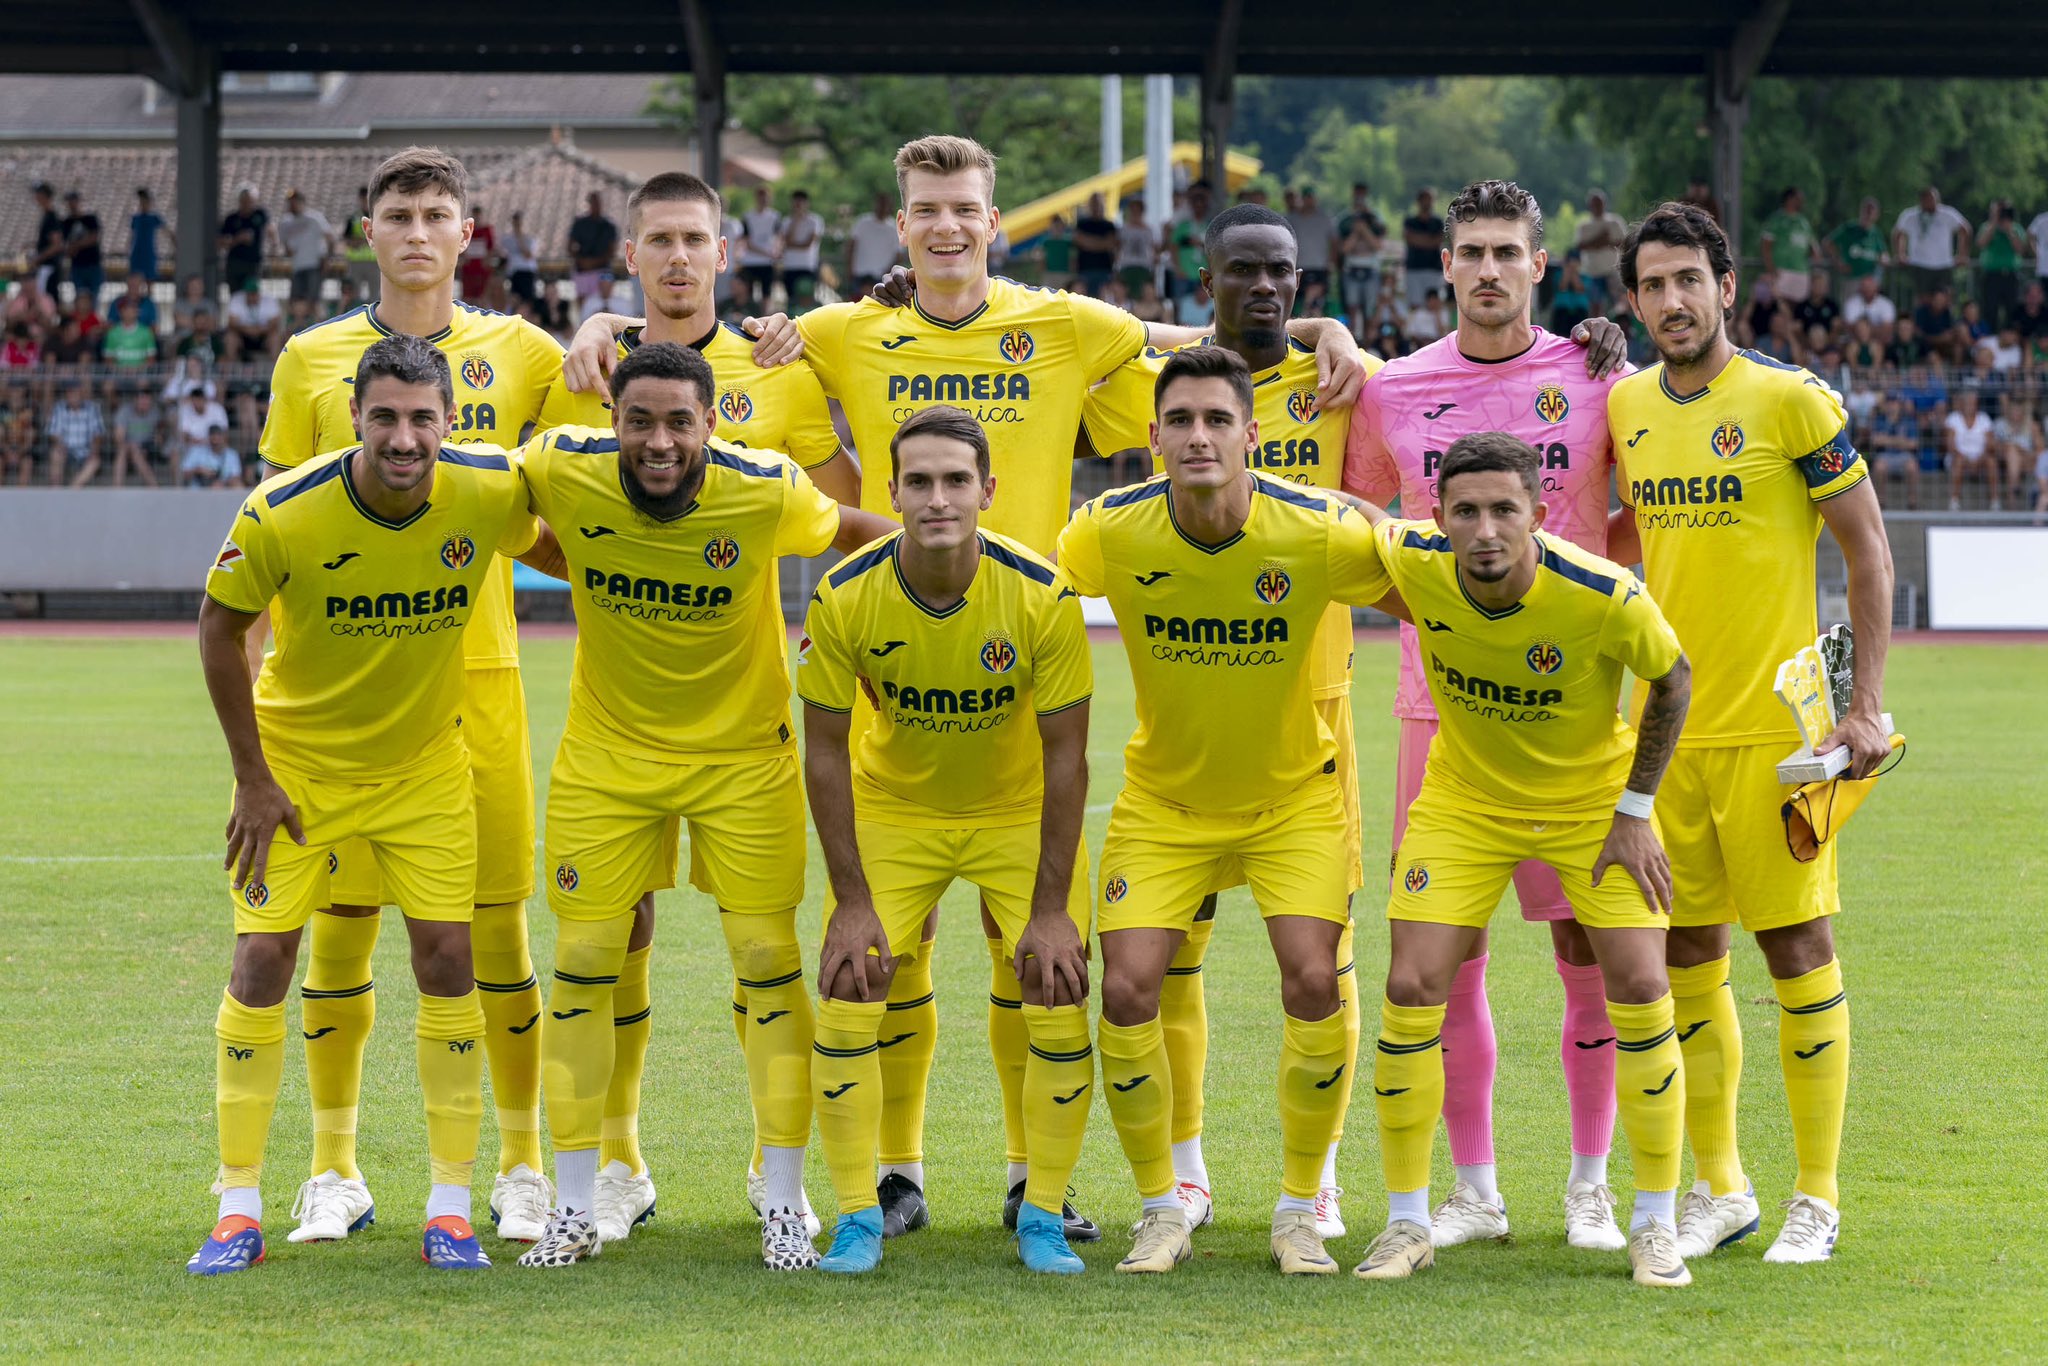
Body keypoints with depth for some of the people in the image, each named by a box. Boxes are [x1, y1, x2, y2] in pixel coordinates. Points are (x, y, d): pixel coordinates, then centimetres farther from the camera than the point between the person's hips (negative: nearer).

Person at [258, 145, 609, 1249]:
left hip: (474, 668, 0)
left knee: (496, 917, 0)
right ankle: (334, 1173, 13)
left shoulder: (518, 353, 6)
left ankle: (521, 1168, 11)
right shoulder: (313, 360, 6)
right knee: (342, 917, 1)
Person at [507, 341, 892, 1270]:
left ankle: (784, 1209, 7)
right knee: (582, 964, 1)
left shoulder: (765, 492, -22)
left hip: (744, 751, -1)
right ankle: (574, 1210, 12)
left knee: (769, 962, -3)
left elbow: (857, 533, -3)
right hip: (607, 752, 1)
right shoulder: (561, 471, -18)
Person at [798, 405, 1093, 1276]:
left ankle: (1043, 1219, 5)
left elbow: (1065, 754, -16)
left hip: (1019, 811, 0)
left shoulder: (1040, 597, -24)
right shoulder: (845, 598, -22)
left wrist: (1050, 909, -17)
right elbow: (825, 752, -13)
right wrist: (853, 902, -15)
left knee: (1060, 1000, -11)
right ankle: (858, 1219, 2)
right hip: (892, 806, 1)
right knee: (846, 996, -11)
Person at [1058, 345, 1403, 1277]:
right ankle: (1162, 1213, 9)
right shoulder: (1112, 532, -19)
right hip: (1162, 797, 1)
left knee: (1313, 980, -16)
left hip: (1295, 793, -1)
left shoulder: (1317, 534, -22)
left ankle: (1301, 1212, 4)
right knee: (1128, 988, -12)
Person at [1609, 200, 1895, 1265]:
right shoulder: (1626, 408, 8)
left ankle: (1816, 1197, 6)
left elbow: (1869, 553, -4)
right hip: (1668, 728, 5)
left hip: (1771, 726, -5)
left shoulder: (1792, 403, -7)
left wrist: (1867, 706, -8)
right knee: (1687, 957, 8)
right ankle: (1718, 1188, 18)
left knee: (1795, 947, -2)